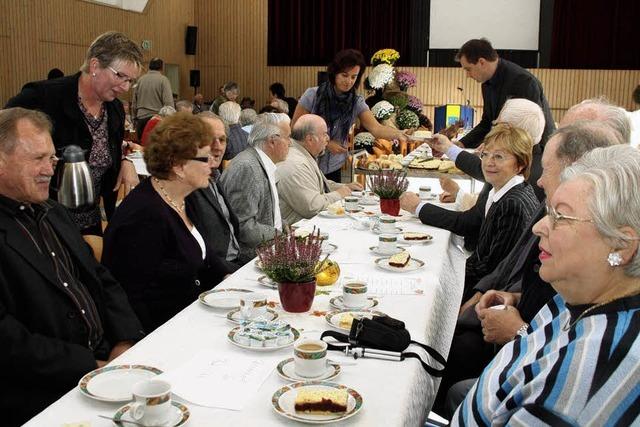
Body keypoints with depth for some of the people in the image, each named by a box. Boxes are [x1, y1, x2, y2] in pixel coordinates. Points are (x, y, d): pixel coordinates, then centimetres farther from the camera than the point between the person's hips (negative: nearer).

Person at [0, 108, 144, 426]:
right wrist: (90, 366, -17)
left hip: (106, 356, 8)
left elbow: (103, 281, 17)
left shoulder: (54, 212, 16)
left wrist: (124, 343, 1)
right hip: (47, 396, -8)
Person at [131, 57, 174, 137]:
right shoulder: (163, 80, -4)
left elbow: (134, 104, 15)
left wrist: (136, 118, 23)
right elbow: (169, 103, -11)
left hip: (141, 119, 5)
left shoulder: (140, 80, 10)